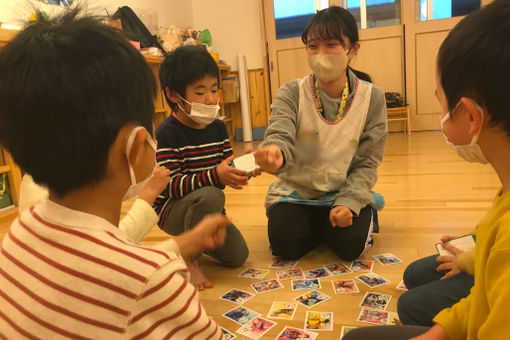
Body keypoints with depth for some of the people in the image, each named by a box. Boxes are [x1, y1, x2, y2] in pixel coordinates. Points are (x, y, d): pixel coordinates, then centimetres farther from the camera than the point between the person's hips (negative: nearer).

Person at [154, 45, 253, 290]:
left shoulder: (218, 128, 2)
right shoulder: (167, 133, -20)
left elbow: (228, 167, 5)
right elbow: (171, 185, -28)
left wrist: (242, 170, -18)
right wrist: (215, 176, -39)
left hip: (206, 209, 7)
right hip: (171, 210, -6)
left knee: (238, 256, -3)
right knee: (210, 195, -37)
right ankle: (189, 257, -12)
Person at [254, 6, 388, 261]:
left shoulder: (372, 97, -8)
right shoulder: (291, 93, -11)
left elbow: (367, 163, -6)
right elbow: (279, 134, -27)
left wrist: (349, 202, -21)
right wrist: (274, 153, -53)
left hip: (345, 192, 0)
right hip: (296, 190, 1)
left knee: (350, 244, -21)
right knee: (285, 242, -20)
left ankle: (364, 217, 15)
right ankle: (321, 226, 14)